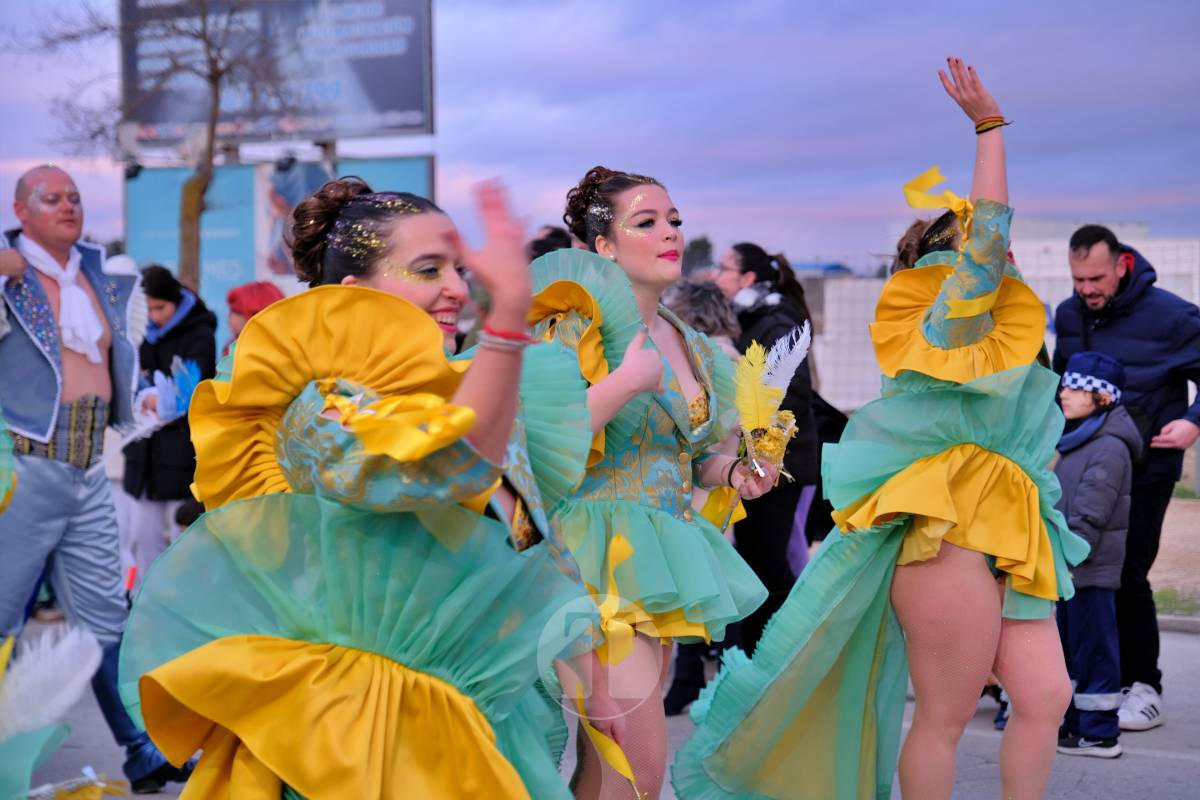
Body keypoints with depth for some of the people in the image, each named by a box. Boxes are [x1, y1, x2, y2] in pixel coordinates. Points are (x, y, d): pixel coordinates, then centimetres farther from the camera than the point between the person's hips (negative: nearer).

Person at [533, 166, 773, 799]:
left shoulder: (691, 346, 14)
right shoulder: (579, 328, -8)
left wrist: (732, 473, 5)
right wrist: (626, 381, -20)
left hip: (662, 554, 7)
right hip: (603, 554, -7)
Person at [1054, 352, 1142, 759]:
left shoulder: (1110, 448, -16)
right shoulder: (1076, 442, 15)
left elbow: (1090, 515, -21)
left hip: (1090, 571, -10)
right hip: (1067, 568, 10)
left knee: (1093, 649, -3)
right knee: (1070, 647, 17)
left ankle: (1100, 733, 4)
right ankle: (1074, 722, 27)